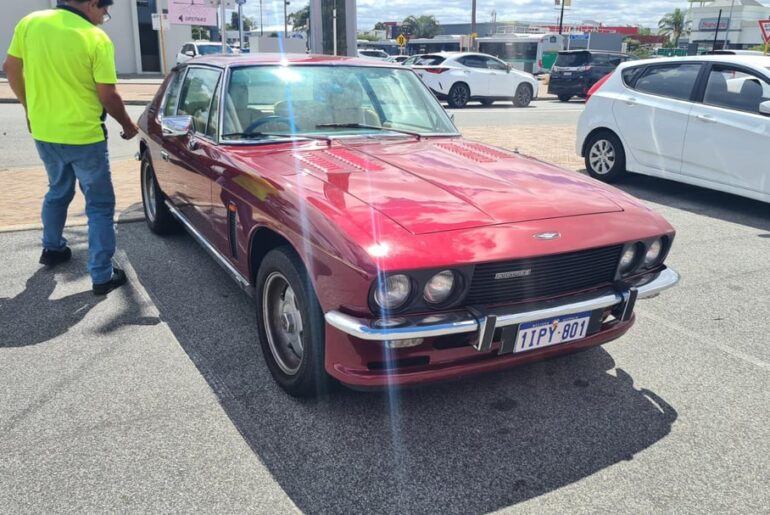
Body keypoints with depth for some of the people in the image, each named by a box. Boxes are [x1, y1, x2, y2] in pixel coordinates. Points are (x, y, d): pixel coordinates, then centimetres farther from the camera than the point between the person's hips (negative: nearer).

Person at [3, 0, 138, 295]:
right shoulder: (97, 39, -16)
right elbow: (108, 96, -13)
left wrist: (30, 109, 21)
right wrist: (128, 125, 4)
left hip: (43, 132, 6)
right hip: (84, 136, -6)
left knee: (57, 192, 28)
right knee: (100, 205, 5)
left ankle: (52, 249, 43)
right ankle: (102, 276, 4)